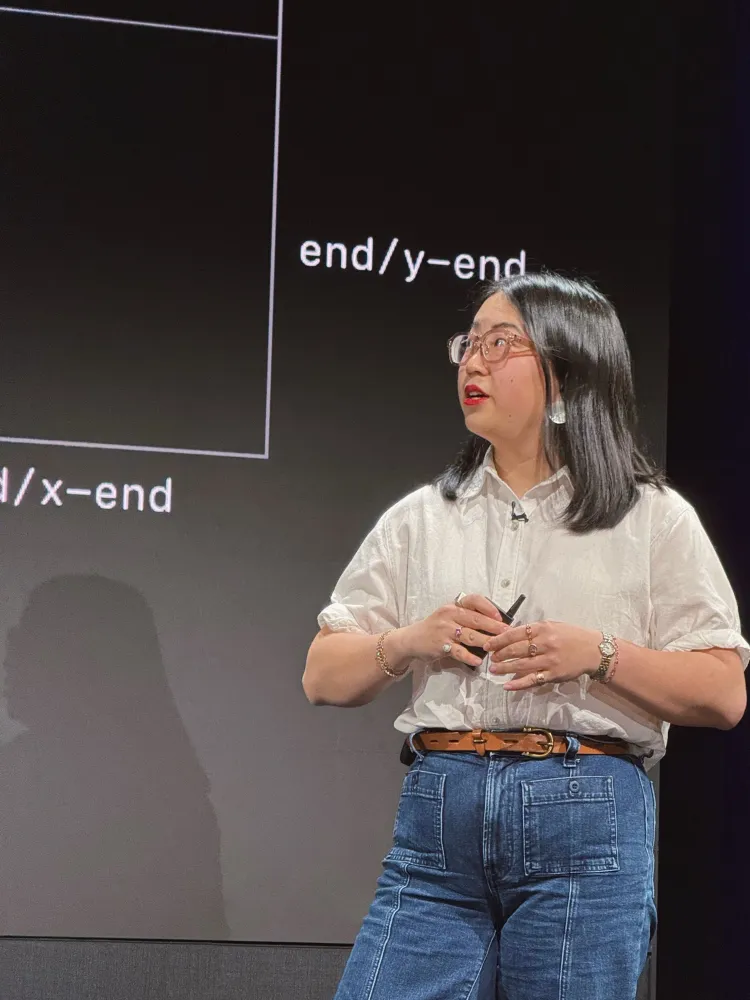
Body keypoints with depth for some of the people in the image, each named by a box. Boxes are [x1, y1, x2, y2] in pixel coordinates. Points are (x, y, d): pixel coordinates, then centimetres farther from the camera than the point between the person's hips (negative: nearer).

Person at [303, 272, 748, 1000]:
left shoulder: (653, 519, 6)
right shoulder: (420, 519, 15)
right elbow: (323, 678, 13)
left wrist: (598, 654, -13)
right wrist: (411, 642, -5)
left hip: (585, 827, -2)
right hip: (438, 811, 3)